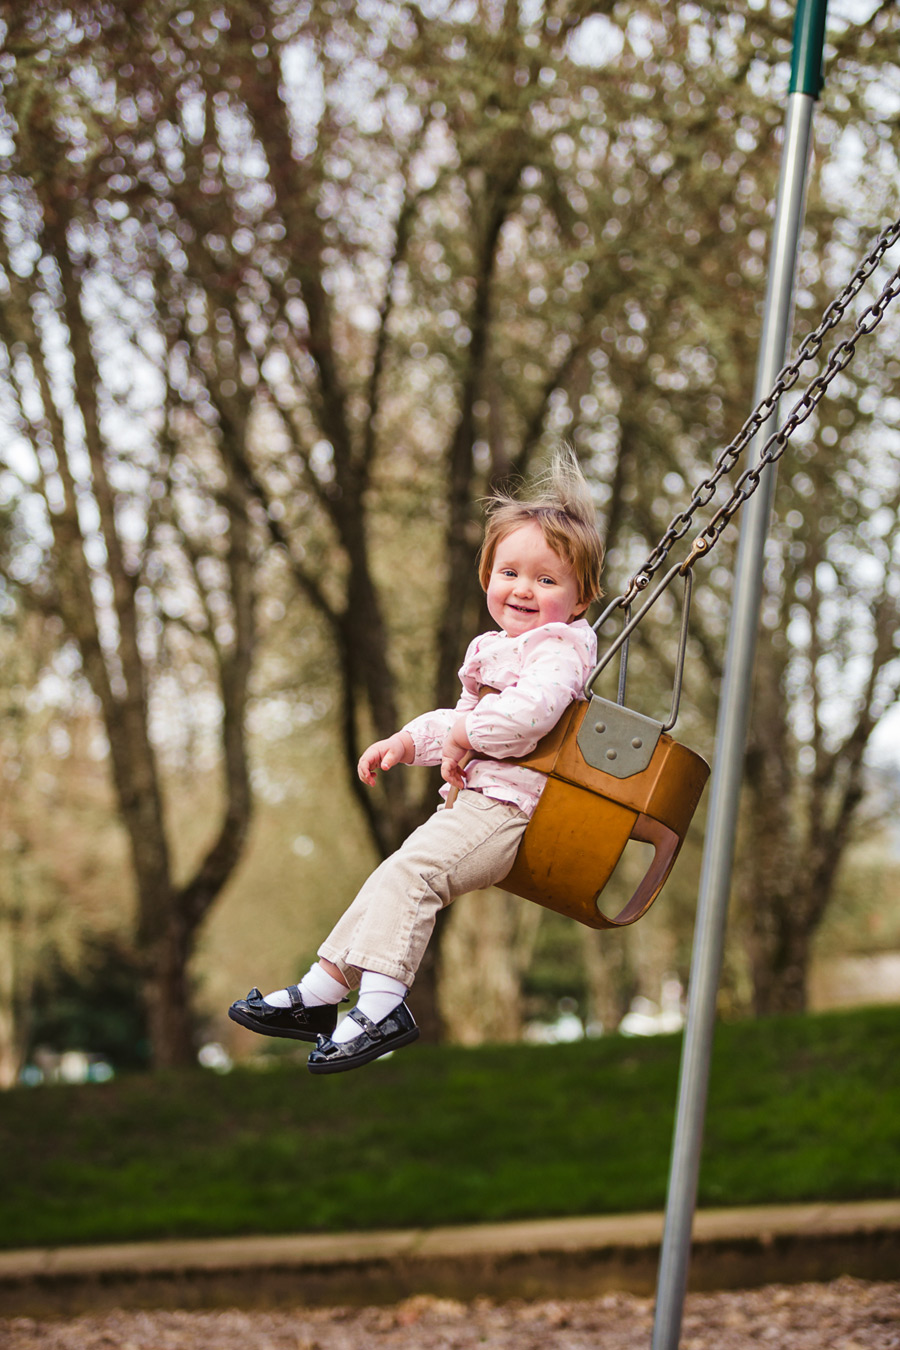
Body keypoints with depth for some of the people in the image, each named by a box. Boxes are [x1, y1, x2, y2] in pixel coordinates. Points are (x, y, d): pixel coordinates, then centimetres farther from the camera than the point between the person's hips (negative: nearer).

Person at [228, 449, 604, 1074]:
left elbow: (529, 712, -29)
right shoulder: (496, 650, 22)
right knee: (393, 876, 12)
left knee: (410, 870, -24)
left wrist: (465, 738, -16)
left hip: (506, 808, -11)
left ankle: (383, 1005, -29)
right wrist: (410, 741, 17)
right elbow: (461, 719, 33)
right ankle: (318, 993, 18)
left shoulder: (558, 649, -10)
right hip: (475, 800, 11)